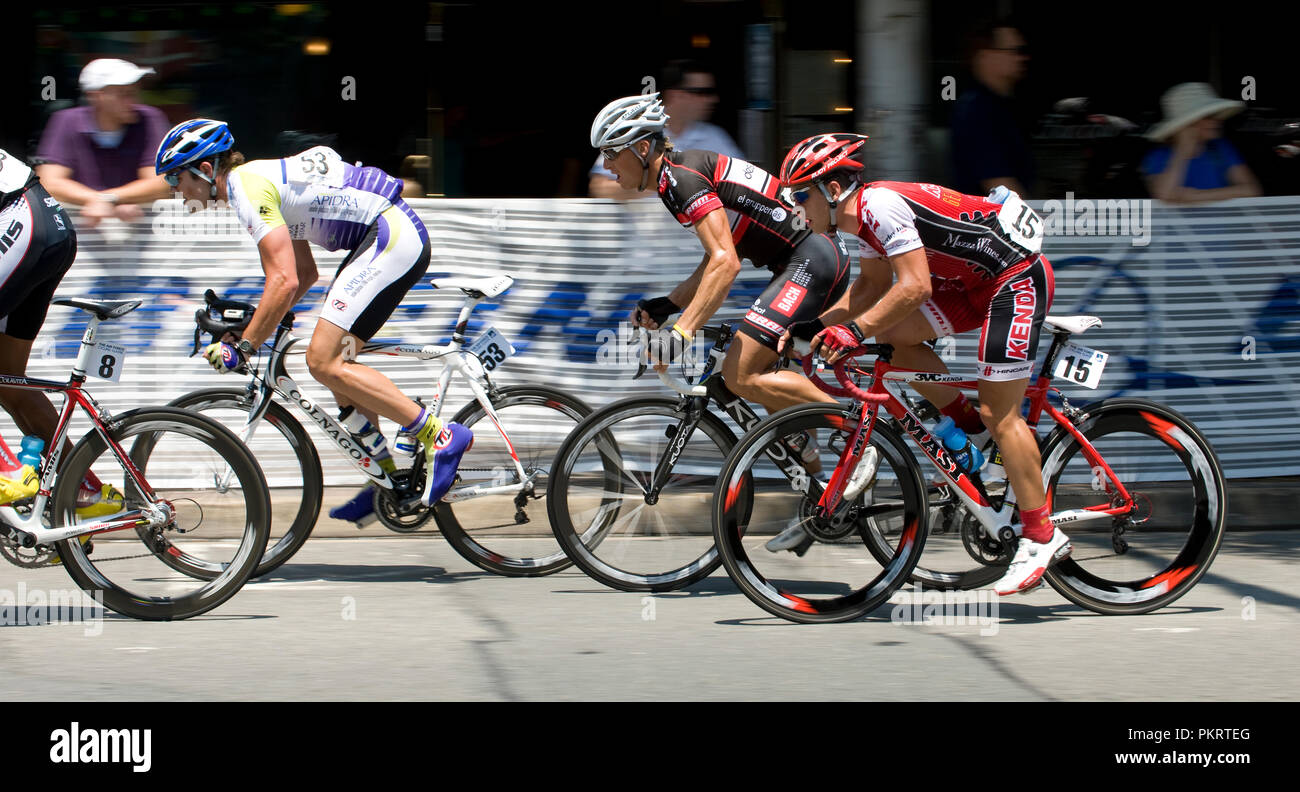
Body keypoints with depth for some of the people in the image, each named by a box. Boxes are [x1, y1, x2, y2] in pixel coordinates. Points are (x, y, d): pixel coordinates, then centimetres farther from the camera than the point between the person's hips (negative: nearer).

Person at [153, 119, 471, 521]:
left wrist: (242, 346, -13)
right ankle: (389, 478, 16)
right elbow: (304, 273, 27)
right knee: (333, 361, 13)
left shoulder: (246, 186, -11)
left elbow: (283, 281, -19)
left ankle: (439, 436, -12)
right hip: (396, 236, 10)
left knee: (324, 362, -13)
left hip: (394, 238, -10)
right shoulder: (261, 181, 21)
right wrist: (259, 324, 21)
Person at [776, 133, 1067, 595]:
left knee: (999, 413, -10)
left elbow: (914, 287, -28)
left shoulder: (881, 205, -21)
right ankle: (977, 434, 13)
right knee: (894, 335, 5)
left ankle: (1042, 539, -5)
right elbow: (873, 287, 19)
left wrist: (854, 330, -29)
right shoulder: (864, 214, 8)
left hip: (1019, 278, -10)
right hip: (978, 282, 10)